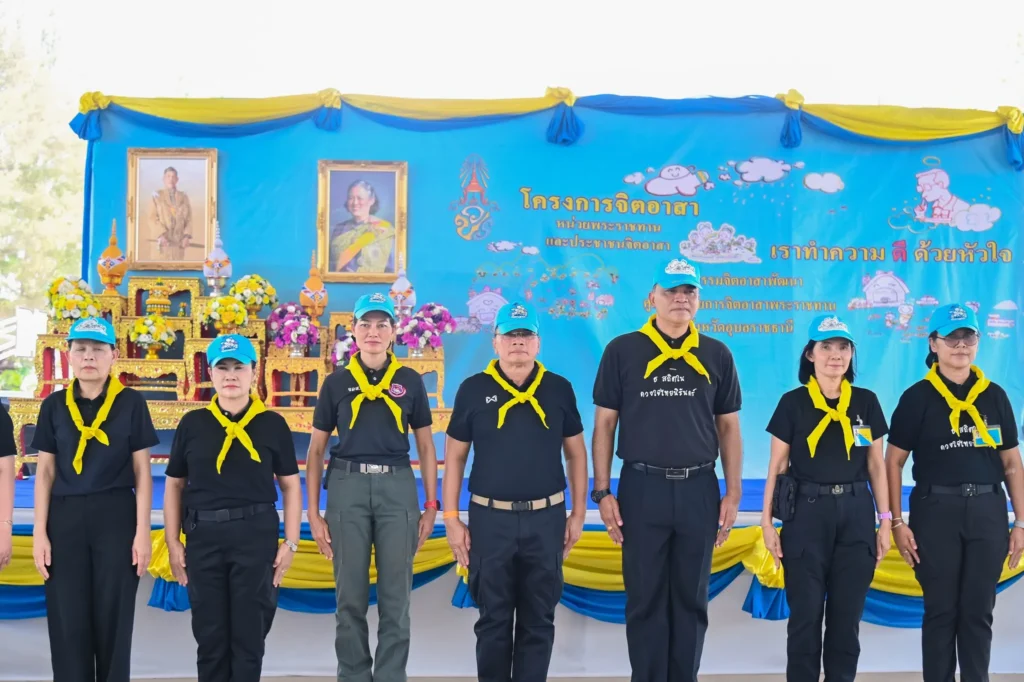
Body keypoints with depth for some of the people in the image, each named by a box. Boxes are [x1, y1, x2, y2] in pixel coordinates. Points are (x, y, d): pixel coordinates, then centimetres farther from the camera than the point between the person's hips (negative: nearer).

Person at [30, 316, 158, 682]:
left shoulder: (131, 403, 0)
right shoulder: (54, 405, 6)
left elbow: (142, 471, 0)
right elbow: (45, 472, 7)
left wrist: (142, 531, -5)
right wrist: (39, 532, 1)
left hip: (116, 517, -2)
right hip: (65, 518, 2)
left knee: (113, 619, 3)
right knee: (68, 622, 4)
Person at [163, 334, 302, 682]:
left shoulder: (273, 424, 1)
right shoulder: (192, 424, 4)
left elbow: (290, 485, 4)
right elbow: (174, 485, 8)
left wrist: (290, 542, -2)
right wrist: (173, 543, 3)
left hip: (256, 535, -1)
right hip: (203, 535, 1)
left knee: (249, 633, 4)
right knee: (209, 634, 9)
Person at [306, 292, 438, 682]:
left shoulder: (410, 381, 7)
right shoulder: (337, 383, 5)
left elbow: (426, 447, 10)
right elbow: (316, 450, 7)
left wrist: (431, 506, 4)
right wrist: (313, 513, 1)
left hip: (398, 488, 0)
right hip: (347, 487, 0)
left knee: (395, 597, 4)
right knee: (350, 598, 6)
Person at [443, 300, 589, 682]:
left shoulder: (559, 389, 4)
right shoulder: (474, 389, 0)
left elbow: (576, 452, 9)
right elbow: (454, 457, 4)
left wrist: (578, 513, 5)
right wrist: (451, 518, -1)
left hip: (545, 519, 1)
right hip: (490, 519, -1)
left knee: (538, 620, 9)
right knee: (493, 619, 8)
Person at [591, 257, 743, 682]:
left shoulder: (716, 355, 6)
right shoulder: (623, 351, 0)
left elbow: (728, 427, 9)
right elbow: (604, 424, 1)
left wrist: (732, 492, 3)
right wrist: (602, 492, -4)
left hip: (698, 489, 2)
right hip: (642, 488, -2)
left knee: (691, 598, 10)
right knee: (645, 599, 5)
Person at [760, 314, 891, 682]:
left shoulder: (867, 402, 6)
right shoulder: (793, 402, -1)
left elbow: (876, 465, 9)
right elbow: (777, 467, 1)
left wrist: (886, 521, 5)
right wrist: (767, 521, -4)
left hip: (856, 515, 2)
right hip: (807, 513, -2)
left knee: (847, 615, 6)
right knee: (805, 614, 1)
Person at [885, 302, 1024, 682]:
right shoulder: (917, 398, -2)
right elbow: (893, 463, -1)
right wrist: (897, 523, -6)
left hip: (987, 511, 3)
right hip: (935, 511, -2)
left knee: (978, 611, 7)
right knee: (941, 611, 4)